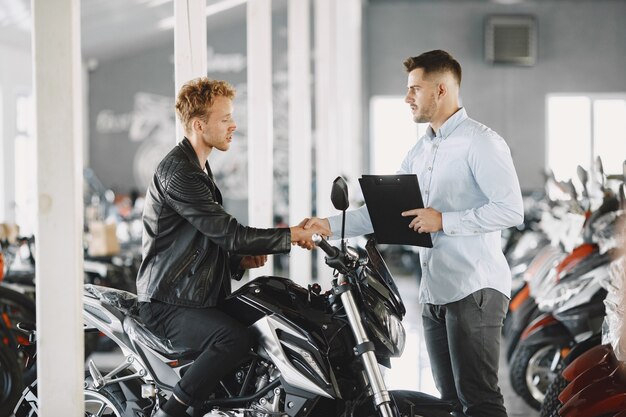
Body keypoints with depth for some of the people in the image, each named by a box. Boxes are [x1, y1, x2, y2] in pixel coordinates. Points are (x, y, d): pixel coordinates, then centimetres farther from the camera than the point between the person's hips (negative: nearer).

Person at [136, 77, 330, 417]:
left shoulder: (198, 169, 19)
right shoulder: (177, 171, -15)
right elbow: (227, 233, -21)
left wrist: (240, 259, 4)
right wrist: (290, 235, -18)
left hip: (198, 296, 10)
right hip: (168, 304, -10)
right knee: (234, 338, -31)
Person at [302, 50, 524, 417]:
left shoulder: (481, 142, -8)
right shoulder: (420, 152, 19)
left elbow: (511, 209, -17)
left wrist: (444, 221, -18)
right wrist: (330, 225, 10)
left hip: (474, 290, -9)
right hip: (435, 292, 9)